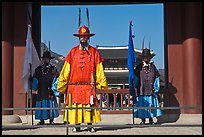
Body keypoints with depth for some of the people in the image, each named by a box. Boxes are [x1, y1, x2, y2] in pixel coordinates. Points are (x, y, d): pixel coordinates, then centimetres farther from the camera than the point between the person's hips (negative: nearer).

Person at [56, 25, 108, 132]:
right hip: (74, 85, 1)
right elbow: (66, 69, 9)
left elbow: (99, 69, 6)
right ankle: (76, 125, 8)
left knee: (89, 105, -2)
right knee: (75, 105, 0)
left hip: (89, 85, -1)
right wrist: (61, 83, 4)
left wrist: (102, 84, 0)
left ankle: (90, 125, 6)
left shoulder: (94, 52, 8)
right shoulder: (73, 51, 11)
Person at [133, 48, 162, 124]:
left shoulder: (153, 66, 10)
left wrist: (156, 88, 5)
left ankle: (151, 119, 12)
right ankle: (143, 120, 9)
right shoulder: (139, 67, 5)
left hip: (151, 90, 1)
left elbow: (157, 78, 10)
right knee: (142, 105, 0)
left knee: (151, 105, 2)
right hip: (141, 90, -1)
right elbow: (136, 78, 4)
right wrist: (135, 87, -4)